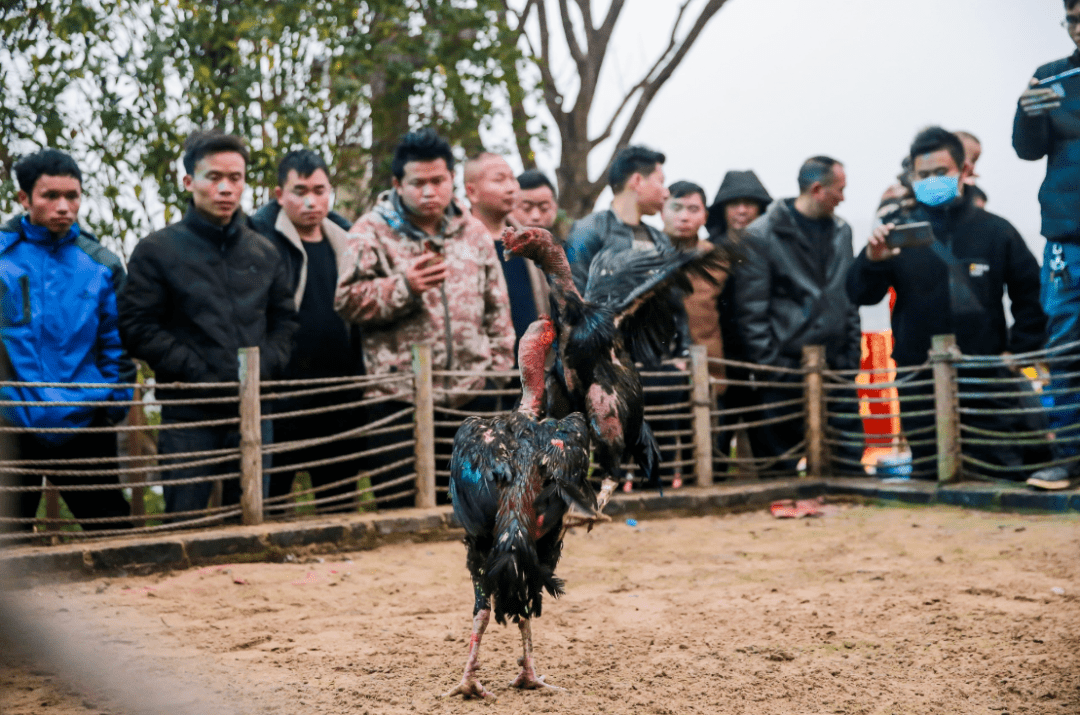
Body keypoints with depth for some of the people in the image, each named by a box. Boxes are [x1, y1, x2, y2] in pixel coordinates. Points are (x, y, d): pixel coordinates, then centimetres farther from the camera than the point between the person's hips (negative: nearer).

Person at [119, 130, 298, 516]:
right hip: (188, 413, -4)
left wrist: (264, 367, -1)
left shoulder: (265, 251, 12)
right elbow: (137, 327, -5)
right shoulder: (157, 250, 0)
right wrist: (196, 373, -13)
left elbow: (285, 320, 17)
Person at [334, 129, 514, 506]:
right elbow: (348, 301, -6)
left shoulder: (473, 232, 13)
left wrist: (499, 365, 12)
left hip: (471, 394, 4)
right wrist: (404, 287, -19)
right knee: (401, 506, -2)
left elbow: (497, 309, 18)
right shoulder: (372, 232, 0)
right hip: (400, 395, -4)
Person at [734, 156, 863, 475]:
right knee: (781, 459, 2)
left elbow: (850, 298, 17)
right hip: (786, 366, -5)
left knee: (849, 457, 7)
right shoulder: (760, 236, -6)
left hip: (836, 365, 5)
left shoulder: (841, 231, 13)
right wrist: (768, 365, -12)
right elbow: (750, 311, -8)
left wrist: (852, 351, 9)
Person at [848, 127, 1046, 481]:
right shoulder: (898, 230, 2)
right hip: (918, 382, 0)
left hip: (986, 380, 0)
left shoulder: (994, 230, 4)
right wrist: (872, 260, -24)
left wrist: (1018, 351, 3)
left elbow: (1030, 295, 13)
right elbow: (861, 295, -4)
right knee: (927, 476, 8)